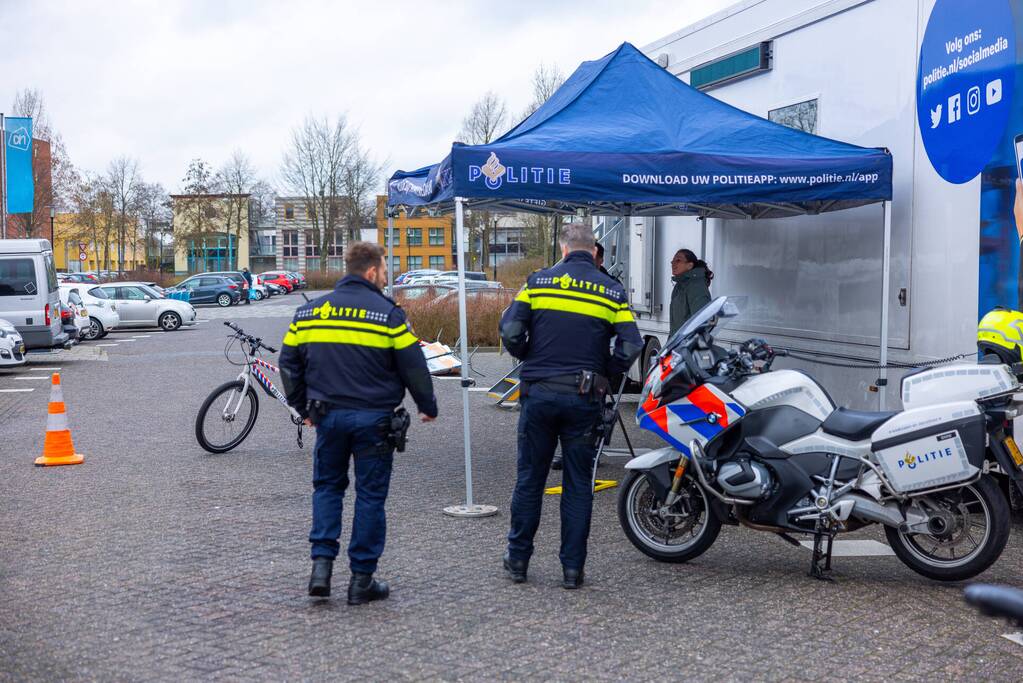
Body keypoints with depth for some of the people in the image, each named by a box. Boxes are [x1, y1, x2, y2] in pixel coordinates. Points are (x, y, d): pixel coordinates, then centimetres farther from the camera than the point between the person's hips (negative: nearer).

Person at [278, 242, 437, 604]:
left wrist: (304, 407, 22)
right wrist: (427, 407, 9)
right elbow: (413, 364, -6)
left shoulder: (309, 311, 7)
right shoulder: (387, 313, -7)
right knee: (370, 494, 5)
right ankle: (362, 580, 9)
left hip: (327, 415, 4)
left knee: (327, 486, 18)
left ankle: (321, 563, 6)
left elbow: (288, 362, 12)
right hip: (373, 419, -3)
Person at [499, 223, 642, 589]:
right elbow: (630, 347, -7)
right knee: (578, 484, 8)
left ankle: (518, 559, 20)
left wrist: (530, 358, 11)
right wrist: (604, 371, 10)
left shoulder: (539, 280, 1)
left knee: (529, 478, 11)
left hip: (538, 392, 0)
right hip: (584, 398, 0)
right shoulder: (612, 291, 2)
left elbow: (510, 331, -7)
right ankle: (572, 567, 11)